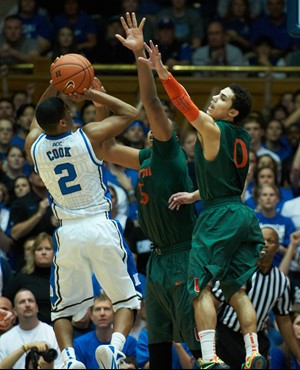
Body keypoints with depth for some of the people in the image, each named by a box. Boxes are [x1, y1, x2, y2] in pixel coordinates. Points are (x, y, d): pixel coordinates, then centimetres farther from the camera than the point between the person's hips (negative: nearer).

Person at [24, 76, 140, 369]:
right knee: (126, 300, 8)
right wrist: (91, 93, 7)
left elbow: (39, 118, 25)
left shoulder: (33, 145, 0)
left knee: (63, 308, 13)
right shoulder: (89, 136, -8)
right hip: (100, 227, -2)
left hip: (67, 232, 2)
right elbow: (129, 113, 8)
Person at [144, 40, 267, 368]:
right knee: (235, 288, 16)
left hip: (220, 217, -8)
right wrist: (194, 196, 22)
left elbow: (184, 103, -21)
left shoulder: (212, 130, -10)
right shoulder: (243, 138, 14)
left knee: (201, 285, -6)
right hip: (245, 216, 8)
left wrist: (161, 71, -30)